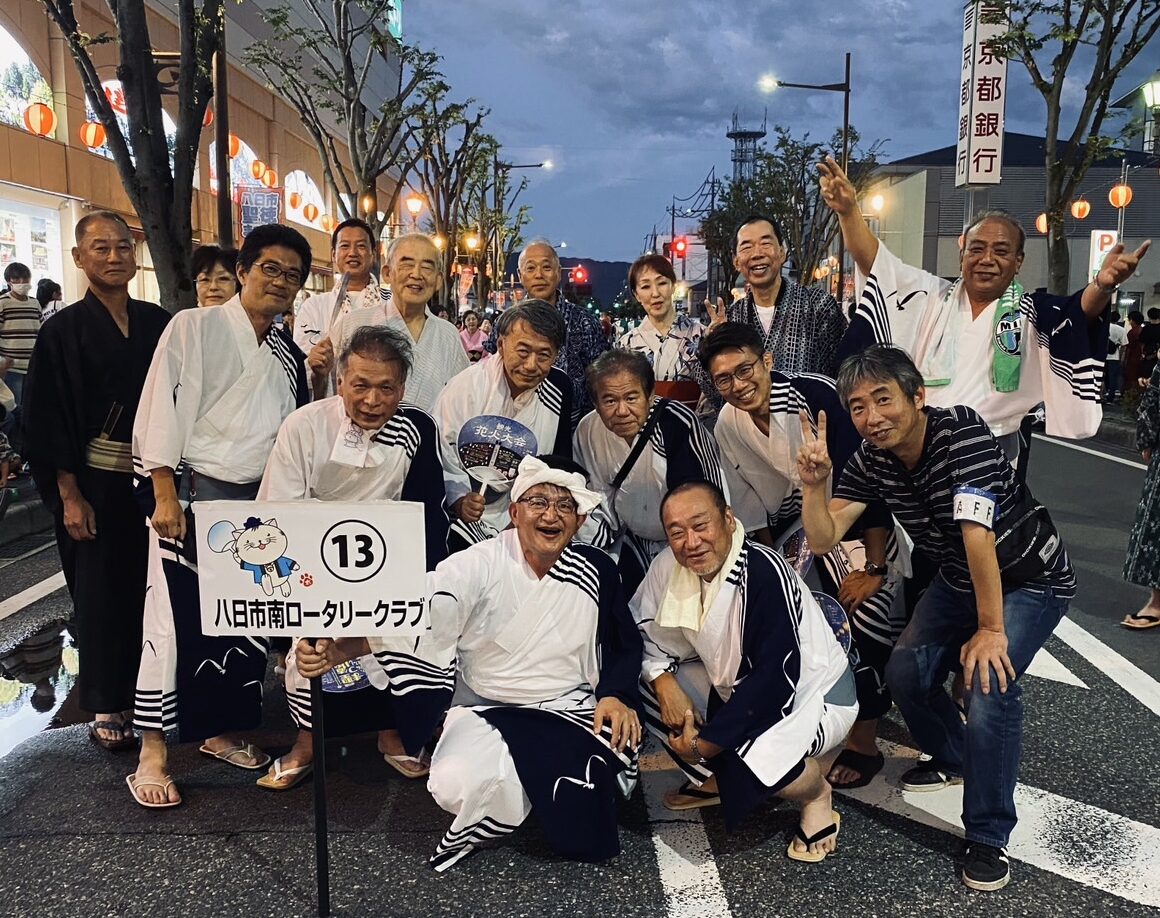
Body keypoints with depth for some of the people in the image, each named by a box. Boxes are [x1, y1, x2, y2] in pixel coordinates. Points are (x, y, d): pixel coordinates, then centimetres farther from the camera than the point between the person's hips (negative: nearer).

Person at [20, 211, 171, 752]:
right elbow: (51, 420, -6)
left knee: (152, 582, 8)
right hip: (97, 482, -3)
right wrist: (69, 495, -11)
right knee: (101, 590, 6)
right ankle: (105, 706, 21)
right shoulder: (63, 332, -5)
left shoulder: (158, 323, 4)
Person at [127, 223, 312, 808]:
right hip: (190, 494, -5)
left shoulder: (289, 356, 13)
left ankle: (218, 731, 27)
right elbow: (162, 412, -10)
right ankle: (152, 754, 6)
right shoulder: (194, 328, -4)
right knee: (176, 620, -5)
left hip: (256, 502, 6)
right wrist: (166, 495, -16)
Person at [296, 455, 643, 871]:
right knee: (457, 785, -31)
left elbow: (624, 645, 9)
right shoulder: (478, 567, -11)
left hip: (571, 711, 1)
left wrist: (615, 696, -10)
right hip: (487, 711, 0)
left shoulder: (596, 571, -4)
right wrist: (336, 651, -41)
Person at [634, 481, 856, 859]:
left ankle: (816, 794, 2)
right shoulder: (669, 566, -13)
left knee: (751, 755, -35)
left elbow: (775, 679, -32)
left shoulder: (764, 573, -32)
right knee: (642, 684, -6)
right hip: (736, 687, 7)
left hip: (812, 695, -7)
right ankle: (714, 779, 14)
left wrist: (705, 742, -27)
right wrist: (663, 681, -18)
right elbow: (645, 631, 2)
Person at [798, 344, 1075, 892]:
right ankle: (952, 759, 30)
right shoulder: (871, 459, -12)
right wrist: (813, 485, -33)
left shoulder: (961, 431, -31)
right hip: (958, 581, 6)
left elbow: (976, 531, -34)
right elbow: (823, 540, -15)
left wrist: (991, 628, -34)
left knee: (988, 683, -23)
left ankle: (989, 837, -5)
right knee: (906, 671, -2)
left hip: (1031, 580, -6)